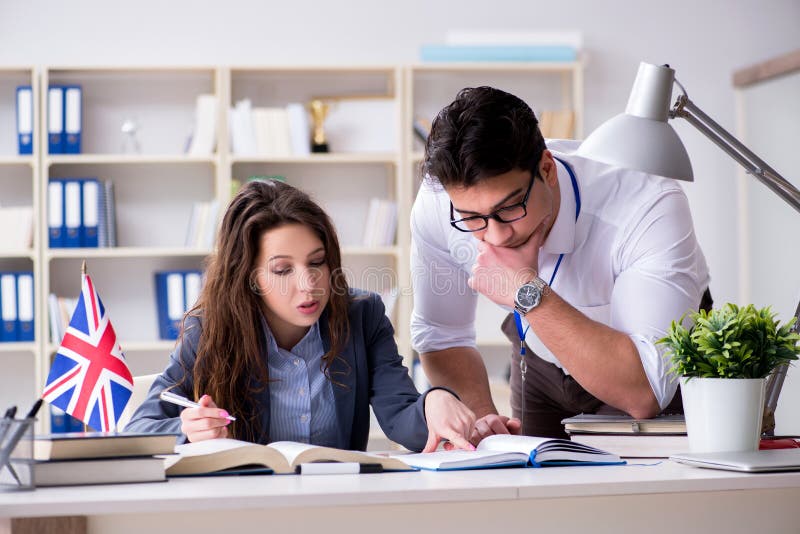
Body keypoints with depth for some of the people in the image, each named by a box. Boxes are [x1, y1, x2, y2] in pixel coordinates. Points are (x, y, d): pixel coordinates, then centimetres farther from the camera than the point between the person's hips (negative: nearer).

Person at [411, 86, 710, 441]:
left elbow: (645, 394, -42)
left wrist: (528, 292, -43)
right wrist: (480, 415, -22)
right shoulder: (436, 205, -22)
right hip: (542, 365, 4)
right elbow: (440, 336, -5)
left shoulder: (650, 208, -36)